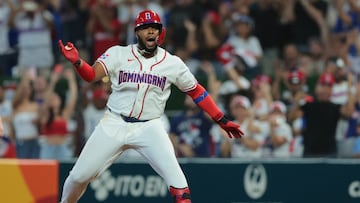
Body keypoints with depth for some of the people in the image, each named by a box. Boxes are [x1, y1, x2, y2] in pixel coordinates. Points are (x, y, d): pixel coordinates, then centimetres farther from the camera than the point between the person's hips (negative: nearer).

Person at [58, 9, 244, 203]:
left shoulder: (173, 63, 0)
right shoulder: (118, 54, -4)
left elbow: (196, 92, 8)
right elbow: (92, 74, -17)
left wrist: (222, 121, 5)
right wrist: (76, 61, -39)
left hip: (149, 128, 0)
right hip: (115, 124, 0)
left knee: (174, 175, -20)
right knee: (80, 175, 2)